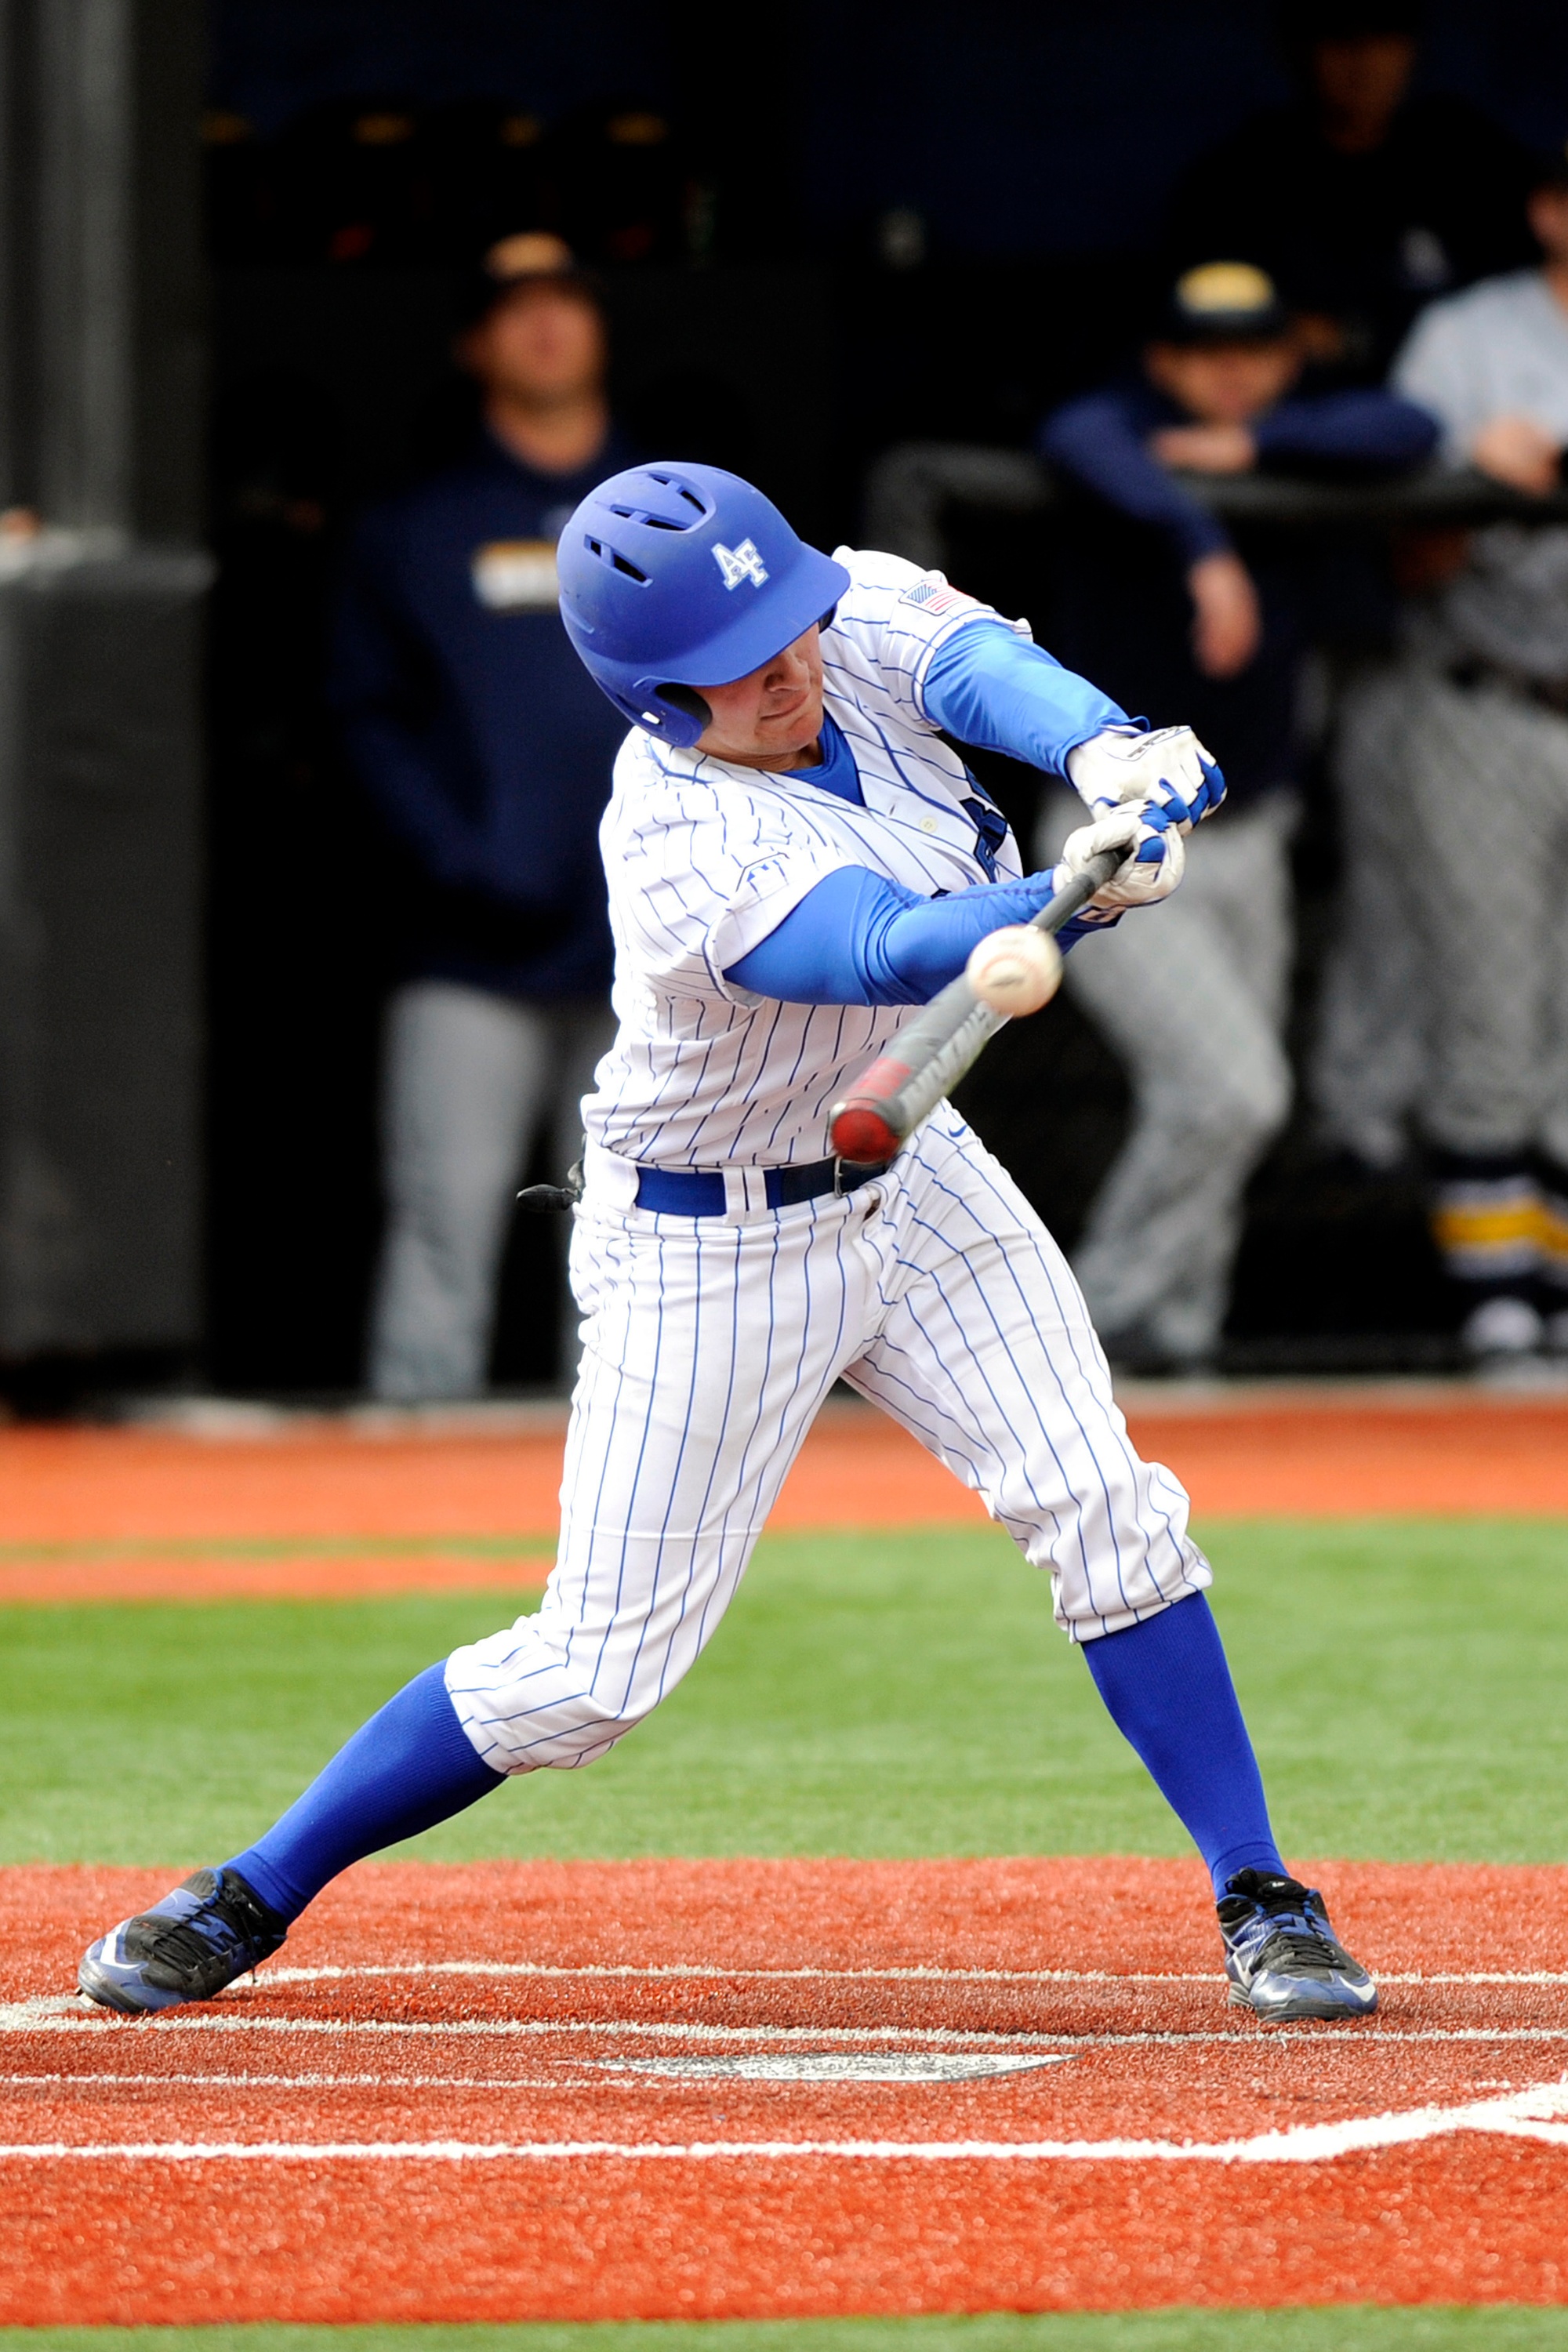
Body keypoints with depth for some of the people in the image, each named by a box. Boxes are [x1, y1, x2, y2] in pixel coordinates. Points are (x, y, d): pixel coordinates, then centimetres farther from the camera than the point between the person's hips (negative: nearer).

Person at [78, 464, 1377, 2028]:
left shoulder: (860, 619, -13)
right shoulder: (687, 854, -32)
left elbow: (984, 668, -31)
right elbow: (902, 955, -45)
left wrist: (1109, 754, -53)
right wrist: (1078, 891, -65)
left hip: (903, 1180, 6)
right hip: (710, 1247, -6)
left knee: (1107, 1515, -7)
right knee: (598, 1666, -3)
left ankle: (1258, 1901, 4)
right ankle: (252, 1900, 12)